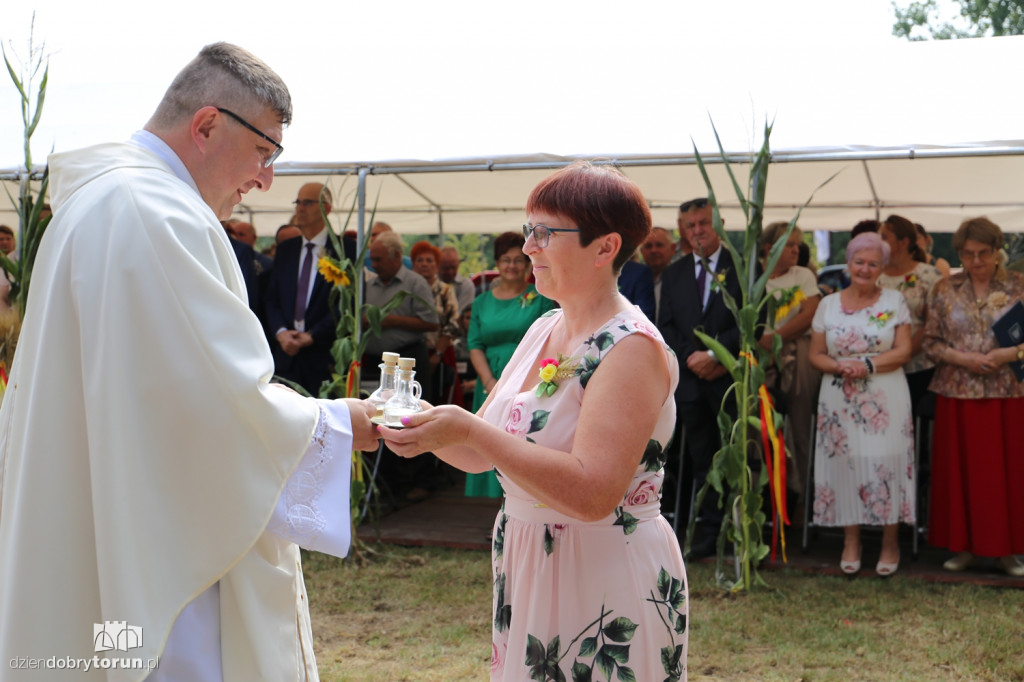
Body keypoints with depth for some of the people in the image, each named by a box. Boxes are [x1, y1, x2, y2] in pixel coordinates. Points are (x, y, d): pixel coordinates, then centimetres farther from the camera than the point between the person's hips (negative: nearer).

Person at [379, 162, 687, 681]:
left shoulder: (633, 348, -18)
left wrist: (470, 430, -30)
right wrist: (426, 426, -12)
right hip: (524, 573, 7)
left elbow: (593, 494, -28)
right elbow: (480, 455, 8)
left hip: (608, 582, -7)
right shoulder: (543, 330, 6)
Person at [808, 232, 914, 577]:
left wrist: (867, 365, -17)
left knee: (885, 464, -2)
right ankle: (851, 542, 15)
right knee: (845, 464, 3)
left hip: (885, 402, -2)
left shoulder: (894, 302, 3)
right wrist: (840, 367, -14)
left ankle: (890, 543, 11)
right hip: (840, 402, 2)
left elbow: (903, 351, -3)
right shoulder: (828, 304, 8)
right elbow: (815, 355, 6)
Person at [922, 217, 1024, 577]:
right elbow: (930, 342, 6)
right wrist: (962, 358, -10)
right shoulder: (944, 290, 5)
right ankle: (965, 546, 16)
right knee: (960, 469, 4)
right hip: (957, 395, 1)